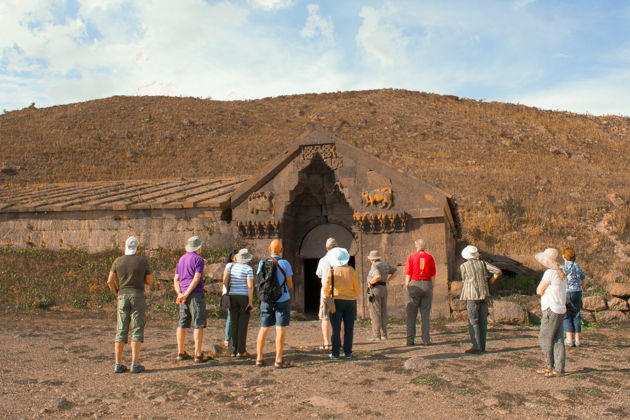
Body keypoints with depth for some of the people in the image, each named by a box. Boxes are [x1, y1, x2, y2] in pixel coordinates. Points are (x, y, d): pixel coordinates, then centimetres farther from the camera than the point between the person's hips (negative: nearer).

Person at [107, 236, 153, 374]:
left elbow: (110, 281, 1)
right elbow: (150, 281, 4)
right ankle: (135, 364, -6)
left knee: (121, 331, 6)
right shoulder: (143, 261, -2)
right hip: (138, 296, -3)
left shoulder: (118, 261, 5)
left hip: (123, 297, 3)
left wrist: (116, 293, 17)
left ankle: (118, 364, 3)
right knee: (137, 331, -2)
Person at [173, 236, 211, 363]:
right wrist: (186, 294, -16)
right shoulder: (198, 259, -6)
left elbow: (176, 279, 12)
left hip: (183, 294, 8)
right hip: (196, 294, -7)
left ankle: (181, 353, 16)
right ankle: (198, 354, -8)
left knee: (182, 324, 10)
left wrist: (179, 293, -1)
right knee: (198, 324, -6)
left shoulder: (182, 259, 17)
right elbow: (196, 278, -16)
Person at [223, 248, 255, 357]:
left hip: (232, 297, 4)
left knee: (234, 323, 7)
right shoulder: (248, 269, -6)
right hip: (245, 297, -4)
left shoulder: (230, 265, 4)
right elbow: (250, 286, -13)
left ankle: (234, 351, 8)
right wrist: (251, 301, -10)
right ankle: (241, 351, 1)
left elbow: (225, 281, -4)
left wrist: (226, 294, 7)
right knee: (243, 324, 1)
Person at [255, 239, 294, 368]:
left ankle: (259, 358, 15)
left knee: (263, 329, 12)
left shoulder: (262, 263, 2)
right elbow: (290, 285, -5)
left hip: (266, 300, 4)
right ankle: (279, 360, 0)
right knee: (280, 330, -1)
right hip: (282, 300, -3)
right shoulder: (285, 263, -7)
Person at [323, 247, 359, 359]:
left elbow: (326, 286, -14)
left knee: (336, 328, 3)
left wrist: (327, 296, 3)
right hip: (350, 301, 2)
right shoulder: (351, 270, 3)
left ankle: (335, 353, 2)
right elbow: (356, 287, 6)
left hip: (337, 300, -2)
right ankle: (348, 352, 9)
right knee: (349, 328, 7)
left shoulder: (332, 270, -5)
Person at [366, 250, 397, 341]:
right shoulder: (385, 265, 10)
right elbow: (396, 271, 20)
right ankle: (384, 334, 11)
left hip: (375, 290, -7)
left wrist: (370, 282, -15)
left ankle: (376, 335, -4)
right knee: (383, 313, 10)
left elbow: (378, 276, -29)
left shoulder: (374, 266, -13)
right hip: (384, 289, 8)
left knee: (375, 313, -4)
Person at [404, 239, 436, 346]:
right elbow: (432, 275, 4)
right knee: (426, 314, 6)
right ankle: (426, 339, 3)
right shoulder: (430, 257, 4)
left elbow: (408, 274, -3)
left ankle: (410, 340, -1)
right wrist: (431, 287, 12)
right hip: (427, 285, 2)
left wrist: (406, 286, 5)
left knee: (411, 314, 2)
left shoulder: (411, 257, -1)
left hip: (414, 285, -2)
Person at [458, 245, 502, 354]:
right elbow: (498, 271, 1)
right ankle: (482, 347, 11)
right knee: (483, 321, 8)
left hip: (472, 296, -4)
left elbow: (465, 281, 6)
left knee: (473, 322, -2)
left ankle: (476, 347, -8)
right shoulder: (483, 263, 7)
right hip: (484, 294, 4)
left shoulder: (463, 266, 0)